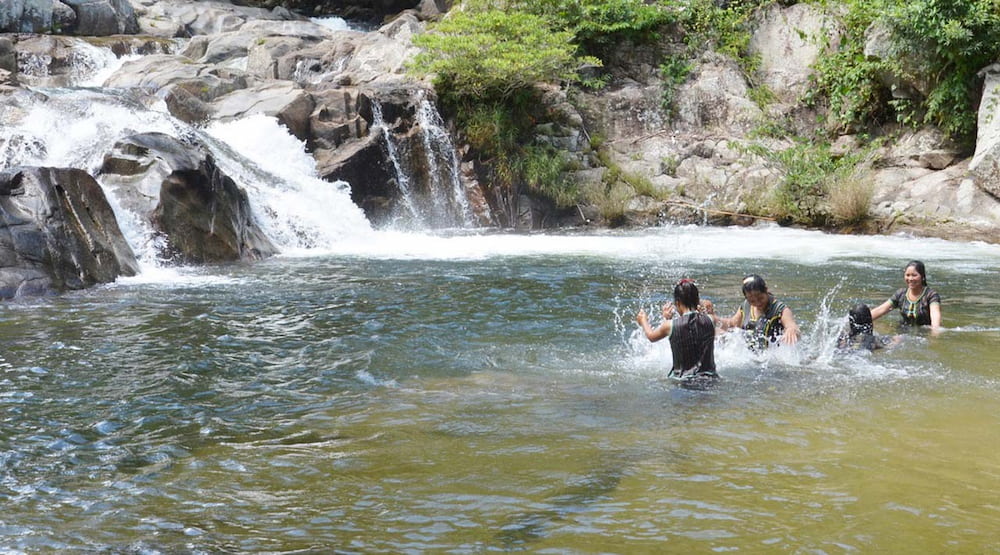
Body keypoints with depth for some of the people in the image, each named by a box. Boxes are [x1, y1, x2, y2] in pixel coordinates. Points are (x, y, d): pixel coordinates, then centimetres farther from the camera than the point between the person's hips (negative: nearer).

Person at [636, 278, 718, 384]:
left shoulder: (670, 325, -9)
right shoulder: (709, 321, -4)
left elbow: (651, 336, 14)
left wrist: (643, 321, 35)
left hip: (681, 380, -3)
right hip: (709, 379, 3)